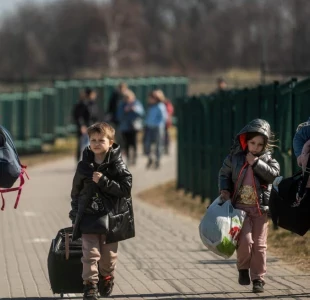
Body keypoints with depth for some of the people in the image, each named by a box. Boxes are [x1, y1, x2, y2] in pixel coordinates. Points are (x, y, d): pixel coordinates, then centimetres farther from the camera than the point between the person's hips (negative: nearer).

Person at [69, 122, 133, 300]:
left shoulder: (117, 165, -5)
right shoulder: (84, 166, 3)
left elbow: (126, 188, -13)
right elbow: (76, 192, 13)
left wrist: (103, 181, -20)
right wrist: (75, 214, 11)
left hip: (110, 217, -1)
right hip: (88, 217, 1)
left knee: (109, 255, 11)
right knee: (91, 253, -8)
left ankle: (107, 279, 35)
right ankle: (90, 286, -6)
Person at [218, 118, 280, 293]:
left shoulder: (267, 159, 1)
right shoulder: (235, 156, 1)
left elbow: (273, 174, -15)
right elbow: (224, 173, 11)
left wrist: (256, 162, -17)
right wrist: (224, 189, -5)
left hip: (260, 208, 1)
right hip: (240, 206, -1)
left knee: (259, 244, 3)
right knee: (245, 239, -15)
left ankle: (258, 278, 13)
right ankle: (243, 269, 10)